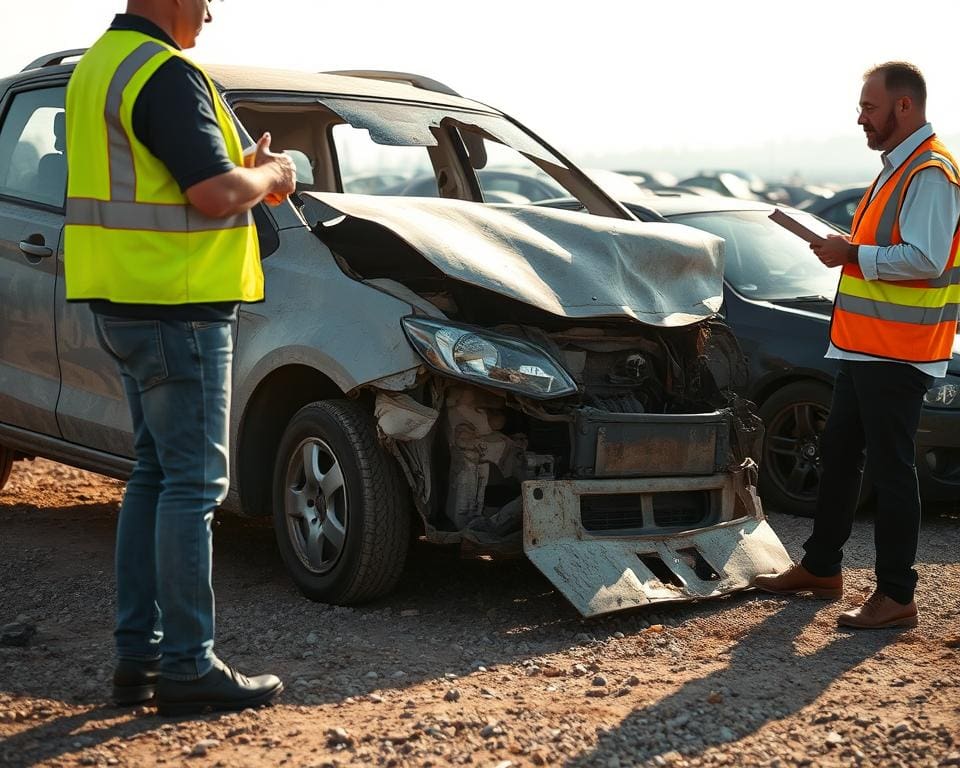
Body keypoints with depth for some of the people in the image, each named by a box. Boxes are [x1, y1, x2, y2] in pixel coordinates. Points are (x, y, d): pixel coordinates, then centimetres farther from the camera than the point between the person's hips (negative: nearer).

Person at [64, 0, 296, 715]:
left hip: (125, 306, 10)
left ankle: (138, 654, 19)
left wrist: (245, 170, 12)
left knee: (155, 474, 15)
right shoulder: (167, 73, -16)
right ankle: (188, 667, -1)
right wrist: (268, 174, -2)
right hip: (177, 306, -10)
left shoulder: (97, 66, 16)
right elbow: (216, 193, -22)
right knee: (193, 482, -5)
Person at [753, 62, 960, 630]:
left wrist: (854, 255, -18)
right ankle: (821, 568, 30)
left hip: (898, 354, -11)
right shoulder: (898, 168, 17)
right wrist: (848, 251, 10)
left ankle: (897, 597, 2)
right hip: (865, 348, 11)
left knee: (889, 468, -6)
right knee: (839, 454, 17)